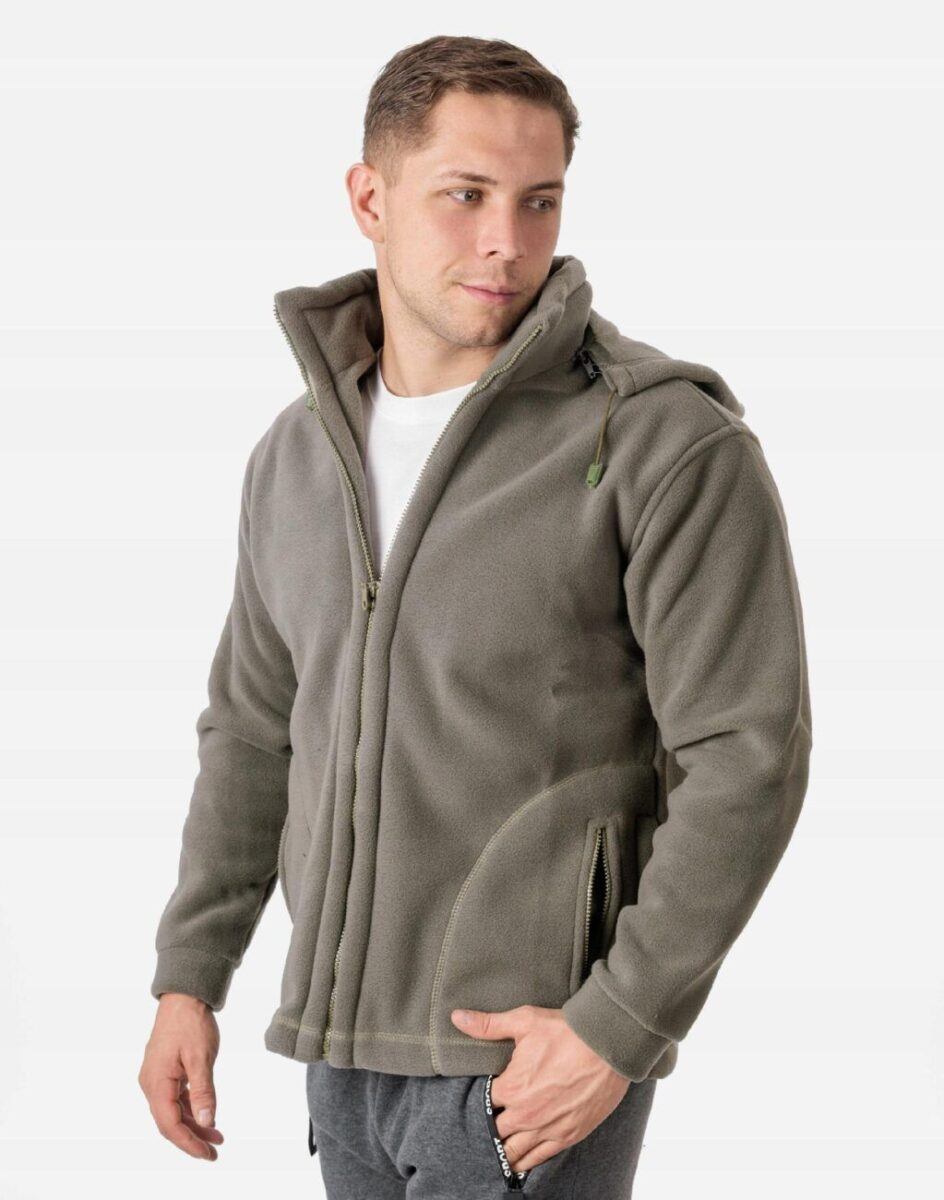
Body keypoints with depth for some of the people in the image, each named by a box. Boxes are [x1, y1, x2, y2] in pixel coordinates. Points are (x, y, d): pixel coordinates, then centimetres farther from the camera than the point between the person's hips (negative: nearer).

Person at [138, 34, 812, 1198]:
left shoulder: (673, 443, -13)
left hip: (541, 1051, -7)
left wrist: (621, 1029, -20)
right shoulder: (300, 453, 7)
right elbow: (258, 729, 16)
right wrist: (187, 981, 11)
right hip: (350, 1041, 7)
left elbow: (748, 757, -15)